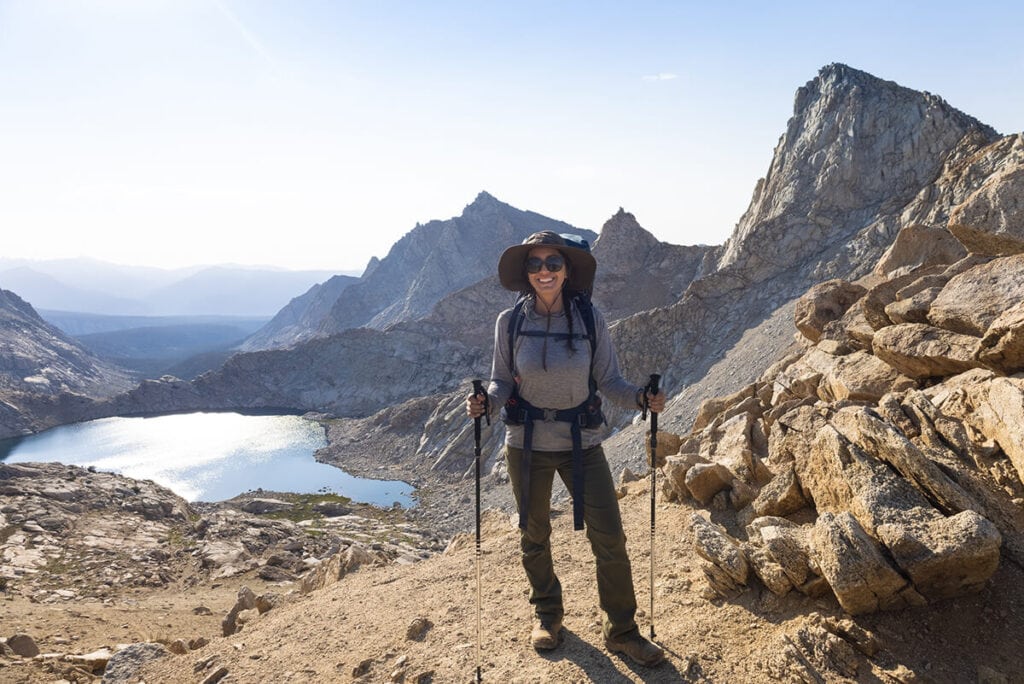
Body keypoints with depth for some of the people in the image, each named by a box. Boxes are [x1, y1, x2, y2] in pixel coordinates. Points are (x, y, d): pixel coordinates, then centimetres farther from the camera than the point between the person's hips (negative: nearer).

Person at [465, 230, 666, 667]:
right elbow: (502, 382, -1)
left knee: (610, 538, 1)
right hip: (527, 443, 1)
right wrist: (485, 402, -21)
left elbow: (609, 381, -4)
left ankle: (621, 631, 23)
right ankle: (546, 614, 42)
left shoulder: (590, 319, -8)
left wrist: (642, 398, -22)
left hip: (582, 441, 0)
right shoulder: (510, 321, -7)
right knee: (534, 536, 16)